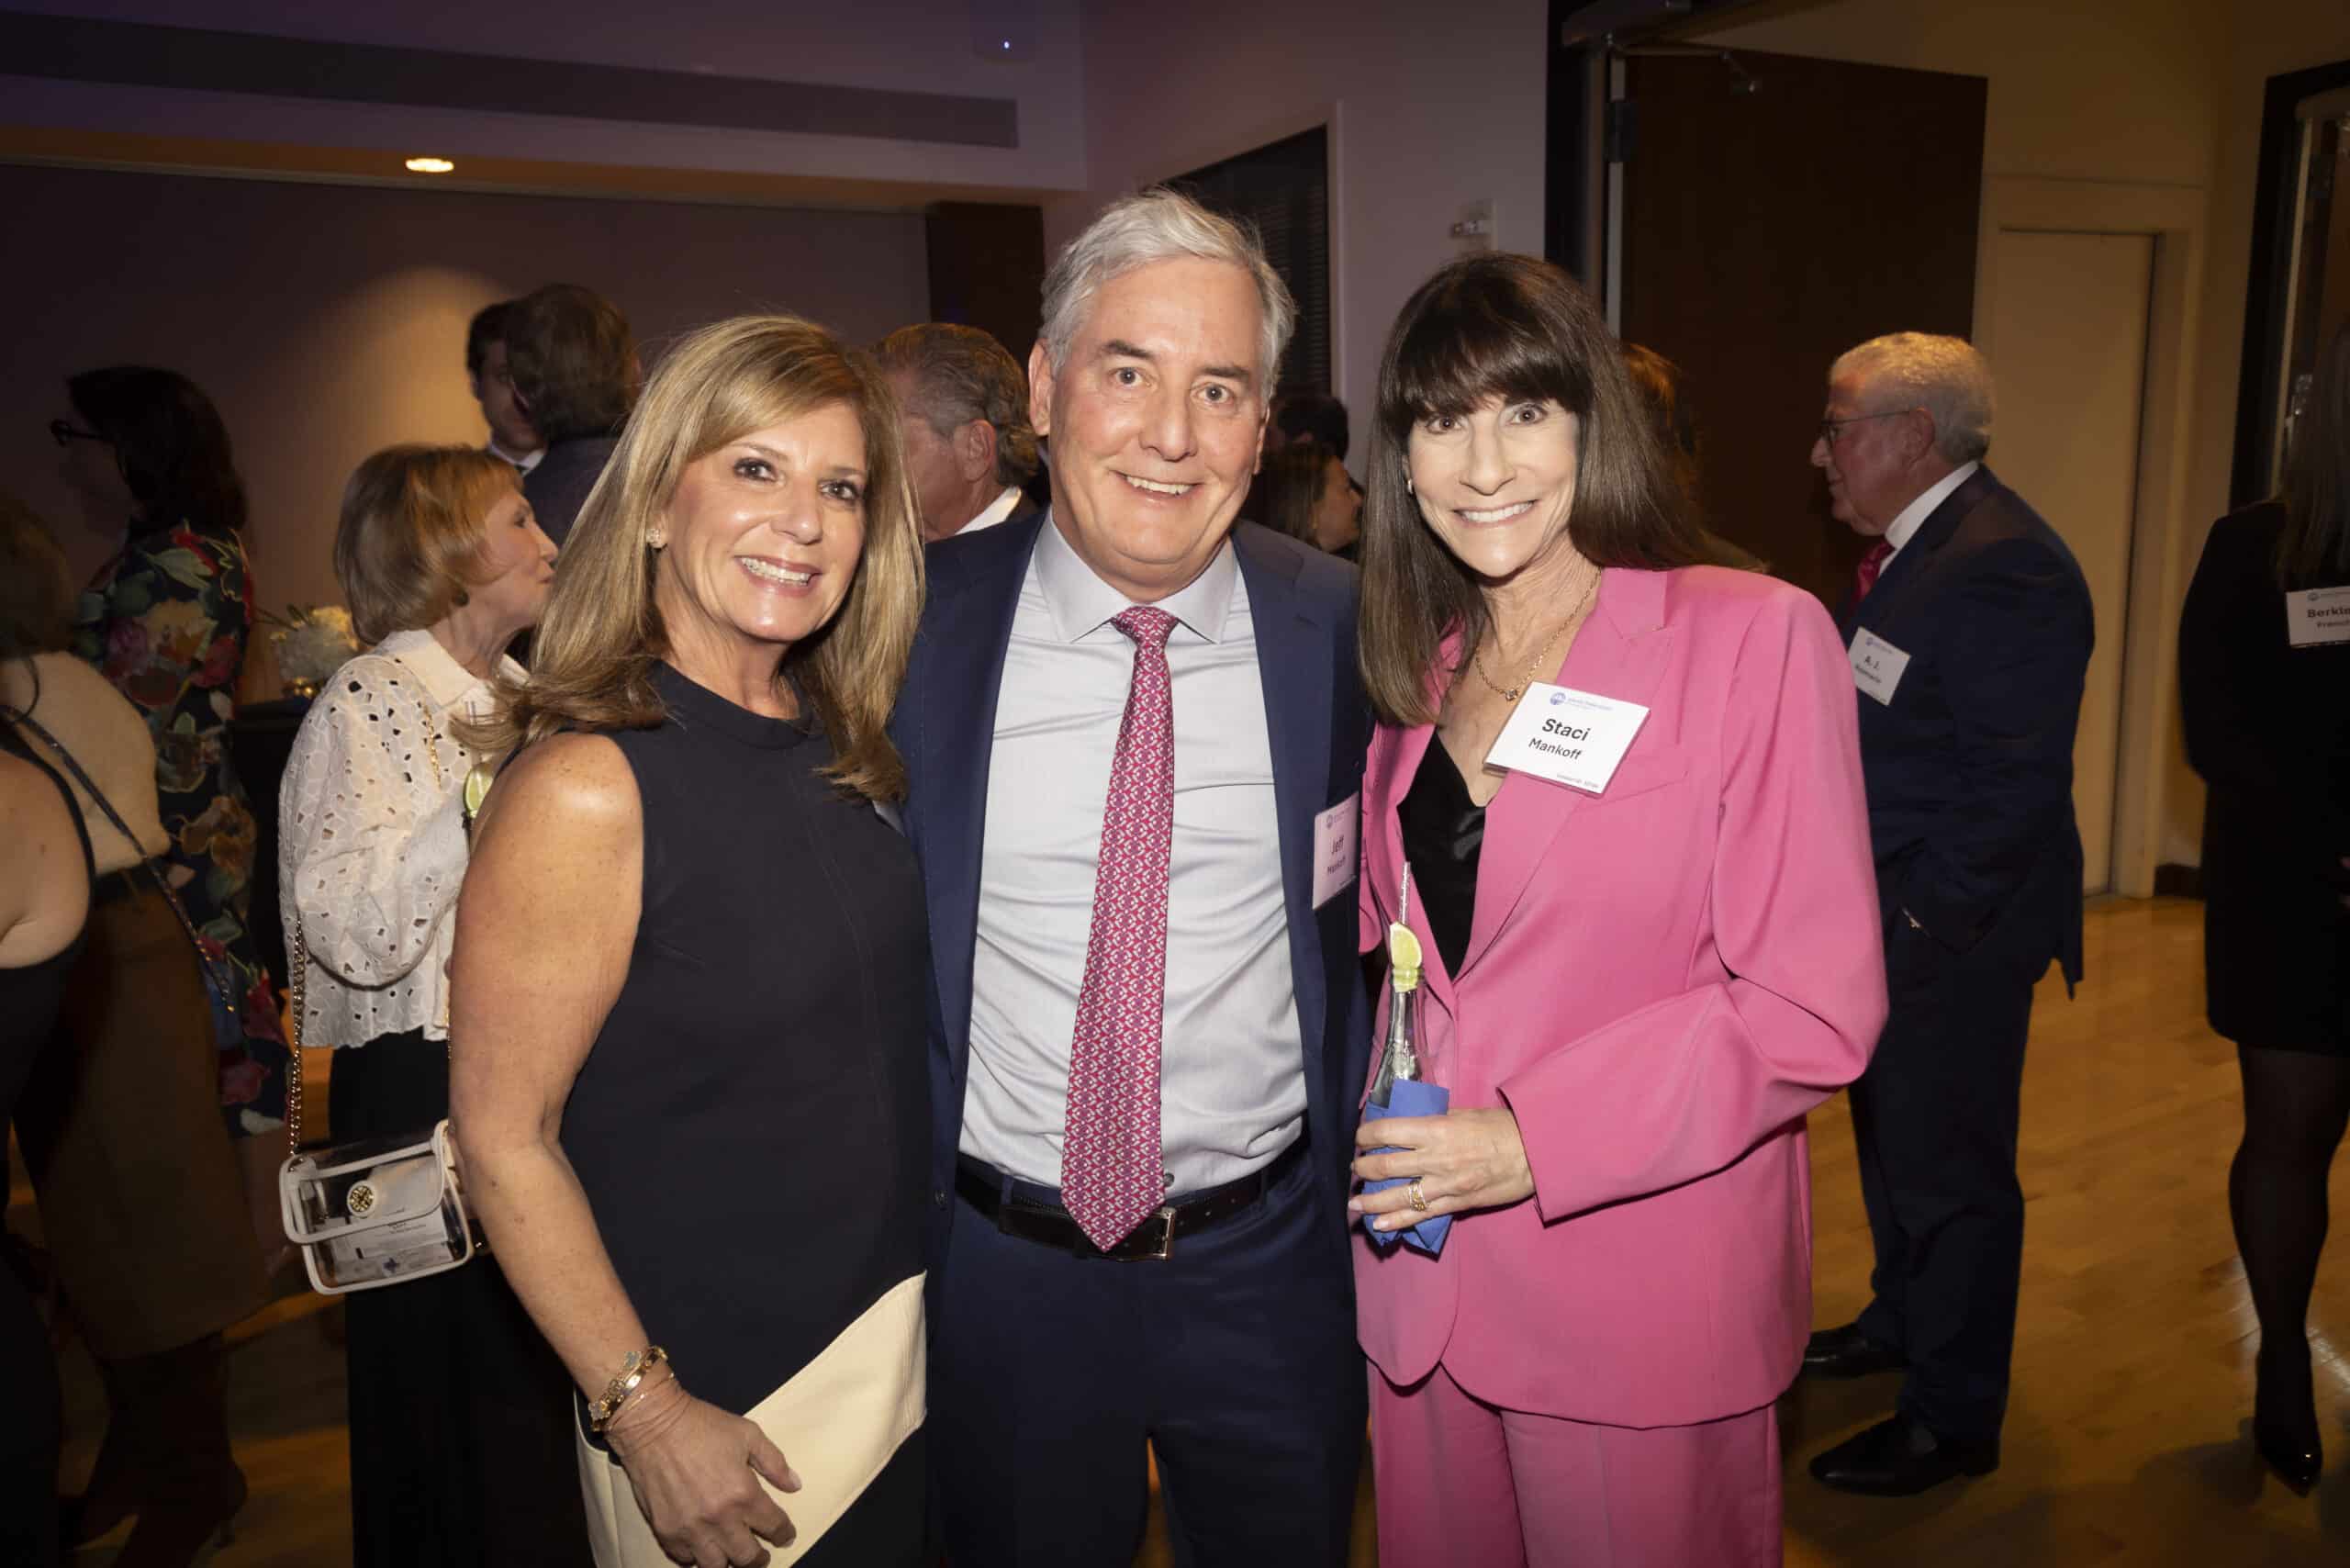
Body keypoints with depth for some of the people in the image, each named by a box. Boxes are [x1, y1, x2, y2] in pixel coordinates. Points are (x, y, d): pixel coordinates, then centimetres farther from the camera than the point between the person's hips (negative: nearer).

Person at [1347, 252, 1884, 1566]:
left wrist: (1534, 1140, -20)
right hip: (1424, 1286, 5)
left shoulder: (1755, 638, -12)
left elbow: (1814, 1008, -15)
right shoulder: (1422, 670, 7)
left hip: (1644, 1310, -5)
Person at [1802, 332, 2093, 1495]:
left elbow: (2017, 782, -24)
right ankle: (1901, 1322, 46)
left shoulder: (2005, 567, -22)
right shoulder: (1903, 549, 8)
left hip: (1952, 931, -9)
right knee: (1890, 1134, 24)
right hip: (1881, 915, 9)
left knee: (1949, 1167, 5)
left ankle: (1954, 1419, 23)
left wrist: (1922, 917, -20)